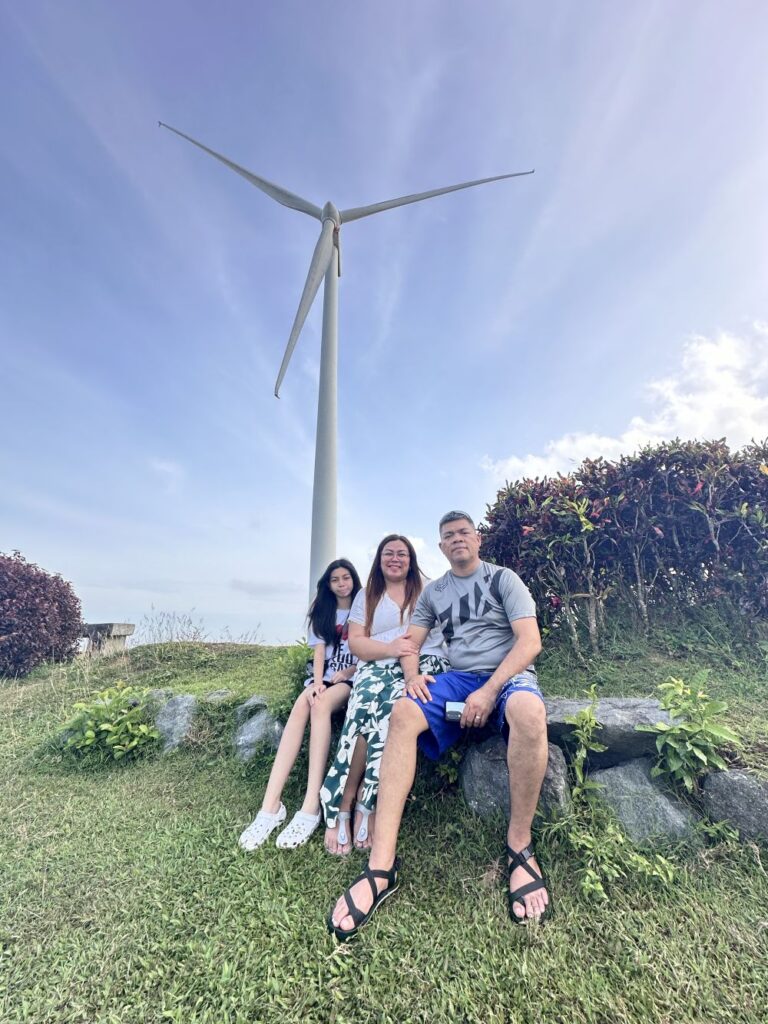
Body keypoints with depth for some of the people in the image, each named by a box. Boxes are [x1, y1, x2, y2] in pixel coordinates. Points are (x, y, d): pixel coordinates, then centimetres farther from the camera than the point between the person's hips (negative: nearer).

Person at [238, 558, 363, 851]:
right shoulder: (323, 613, 15)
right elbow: (319, 652, 3)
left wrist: (347, 672, -13)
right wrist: (317, 682, -14)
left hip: (353, 678, -3)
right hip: (326, 676, 3)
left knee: (321, 704, -34)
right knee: (301, 705, -30)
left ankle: (311, 807, -38)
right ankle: (271, 805, -36)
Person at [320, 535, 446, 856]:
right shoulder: (366, 596, 16)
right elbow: (355, 642, 5)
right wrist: (390, 649, -13)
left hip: (424, 663, -1)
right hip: (377, 666, 1)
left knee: (392, 707, -33)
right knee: (364, 704, -32)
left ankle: (365, 805, -23)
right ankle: (341, 808, -23)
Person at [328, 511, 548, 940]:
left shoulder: (504, 579, 3)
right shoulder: (433, 591, 15)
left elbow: (530, 640, -8)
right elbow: (410, 642, 13)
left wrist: (489, 691, -18)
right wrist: (413, 674, -11)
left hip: (508, 675, -3)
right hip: (458, 678, 4)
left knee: (528, 712, -38)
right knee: (403, 714, -25)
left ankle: (520, 846, -18)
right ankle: (383, 864, -25)